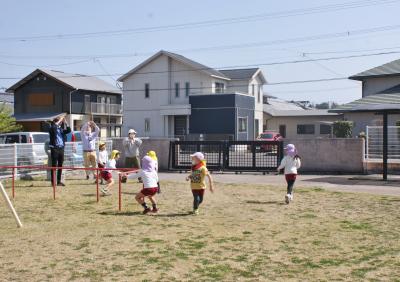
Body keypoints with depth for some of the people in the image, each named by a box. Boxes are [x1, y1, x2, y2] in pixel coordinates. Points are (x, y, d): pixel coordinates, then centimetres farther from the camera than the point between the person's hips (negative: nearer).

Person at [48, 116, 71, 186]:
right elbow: (53, 127, -24)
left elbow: (68, 130, 6)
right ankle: (53, 181, -2)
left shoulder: (61, 129, 15)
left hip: (61, 148, 6)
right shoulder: (52, 129, -2)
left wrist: (65, 122, 0)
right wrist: (60, 120, -16)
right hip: (54, 148, -6)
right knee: (54, 165, -4)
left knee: (60, 166, 8)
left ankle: (59, 181, 15)